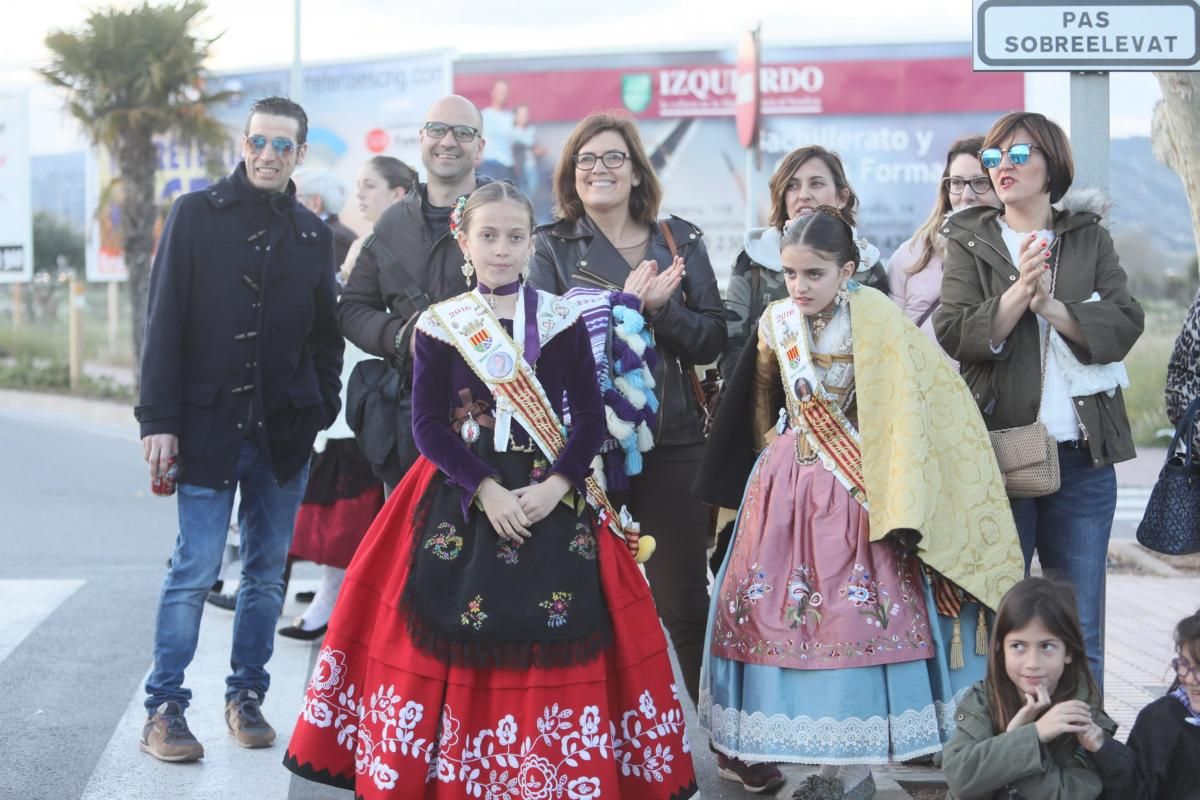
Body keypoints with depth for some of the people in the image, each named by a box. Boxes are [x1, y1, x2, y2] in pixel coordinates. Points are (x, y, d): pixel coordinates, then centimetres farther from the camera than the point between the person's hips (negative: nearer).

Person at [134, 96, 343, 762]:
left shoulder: (311, 234, 10)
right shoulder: (197, 214, 0)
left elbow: (325, 333, 14)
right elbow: (165, 321, -4)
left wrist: (322, 409, 2)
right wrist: (158, 420, -10)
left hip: (284, 431, 4)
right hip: (208, 424, -3)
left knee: (267, 570, 9)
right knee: (194, 569, -4)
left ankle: (247, 695, 21)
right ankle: (164, 708, 5)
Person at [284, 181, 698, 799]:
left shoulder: (563, 320, 4)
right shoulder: (440, 325, 3)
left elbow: (591, 418, 1)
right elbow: (428, 424, -3)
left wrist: (556, 485, -14)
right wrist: (485, 490, -15)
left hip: (554, 501, 0)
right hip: (461, 502, 0)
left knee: (556, 649, -5)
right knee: (455, 647, -4)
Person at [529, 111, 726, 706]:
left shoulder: (681, 240, 10)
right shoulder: (553, 246, 6)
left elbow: (711, 339, 3)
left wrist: (659, 306, -14)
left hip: (671, 440, 1)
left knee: (682, 602, 3)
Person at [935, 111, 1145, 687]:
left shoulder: (1090, 238, 11)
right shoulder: (969, 241, 7)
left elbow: (1124, 325, -2)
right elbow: (953, 334, -6)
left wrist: (1051, 307, -15)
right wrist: (1018, 292, -18)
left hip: (1083, 457, 1)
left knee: (1080, 629, 6)